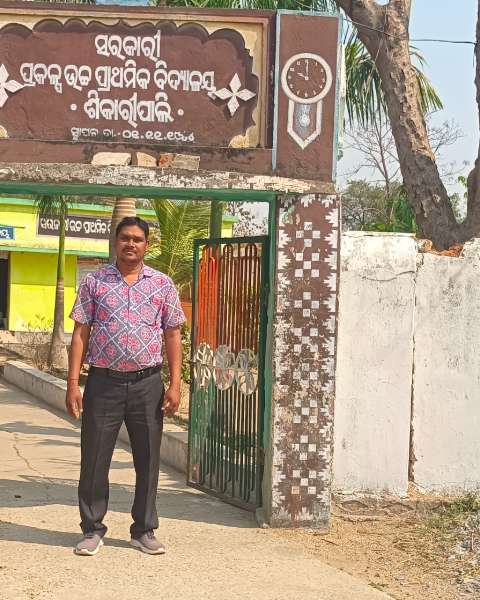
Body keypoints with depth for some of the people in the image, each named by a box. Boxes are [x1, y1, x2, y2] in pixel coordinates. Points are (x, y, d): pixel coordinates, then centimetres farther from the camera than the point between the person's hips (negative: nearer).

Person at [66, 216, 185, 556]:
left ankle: (144, 530, 21)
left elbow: (172, 336, 6)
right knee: (95, 458, 4)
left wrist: (175, 384, -2)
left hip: (147, 384, 1)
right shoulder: (95, 282, 4)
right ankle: (92, 530, 17)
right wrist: (73, 383, -5)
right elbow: (81, 333, 2)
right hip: (104, 382, -1)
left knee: (148, 459, 7)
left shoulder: (163, 284, 6)